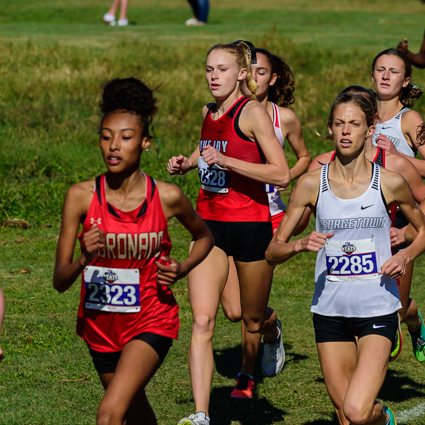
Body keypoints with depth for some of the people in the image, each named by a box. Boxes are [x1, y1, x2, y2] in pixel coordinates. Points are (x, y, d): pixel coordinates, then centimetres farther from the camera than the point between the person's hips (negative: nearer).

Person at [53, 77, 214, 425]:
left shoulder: (167, 197, -12)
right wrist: (85, 258, -32)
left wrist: (182, 270, -7)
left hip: (151, 322, -3)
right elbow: (60, 281, -11)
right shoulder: (81, 197, -12)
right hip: (99, 324, 3)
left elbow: (204, 236, 12)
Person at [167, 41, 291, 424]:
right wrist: (187, 163, 10)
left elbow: (282, 174, -18)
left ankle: (273, 333, 53)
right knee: (202, 321, -11)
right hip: (209, 224, 5)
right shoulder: (209, 113, 8)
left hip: (251, 225, -5)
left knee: (253, 319, 15)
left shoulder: (253, 113, -12)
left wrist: (226, 160, -23)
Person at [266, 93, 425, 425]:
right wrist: (301, 245, -17)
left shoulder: (390, 183, -3)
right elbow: (272, 252, 3)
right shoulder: (311, 184, -1)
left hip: (378, 311, -2)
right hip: (330, 310, 2)